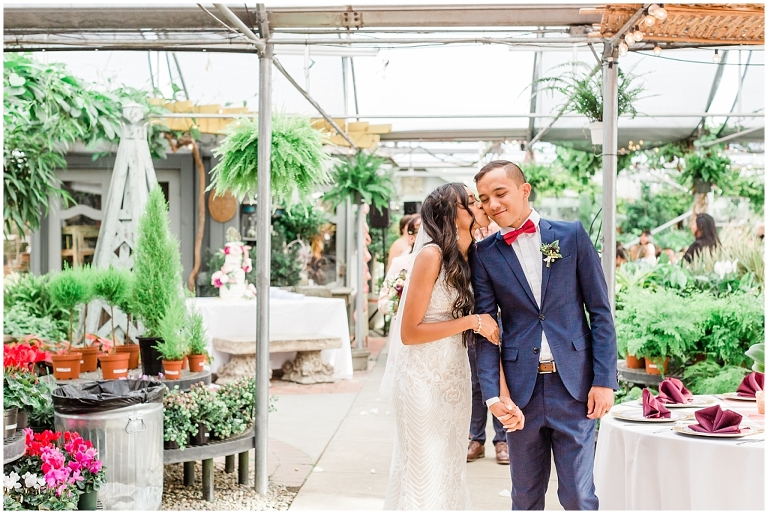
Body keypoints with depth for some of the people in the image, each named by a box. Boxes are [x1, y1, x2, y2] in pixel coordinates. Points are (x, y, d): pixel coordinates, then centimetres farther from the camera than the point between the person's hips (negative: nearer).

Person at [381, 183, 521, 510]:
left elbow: (489, 330, 2)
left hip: (456, 378, 7)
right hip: (424, 378, -7)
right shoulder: (432, 255, -15)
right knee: (424, 474, 2)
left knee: (451, 469, 15)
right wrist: (471, 321, -17)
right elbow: (409, 332, -16)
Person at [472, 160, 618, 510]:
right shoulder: (485, 254, 4)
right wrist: (492, 394, -11)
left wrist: (605, 380, -5)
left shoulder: (572, 235, 2)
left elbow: (600, 311, 1)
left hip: (575, 386, -1)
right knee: (525, 497, 12)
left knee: (579, 497, 3)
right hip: (521, 389, 1)